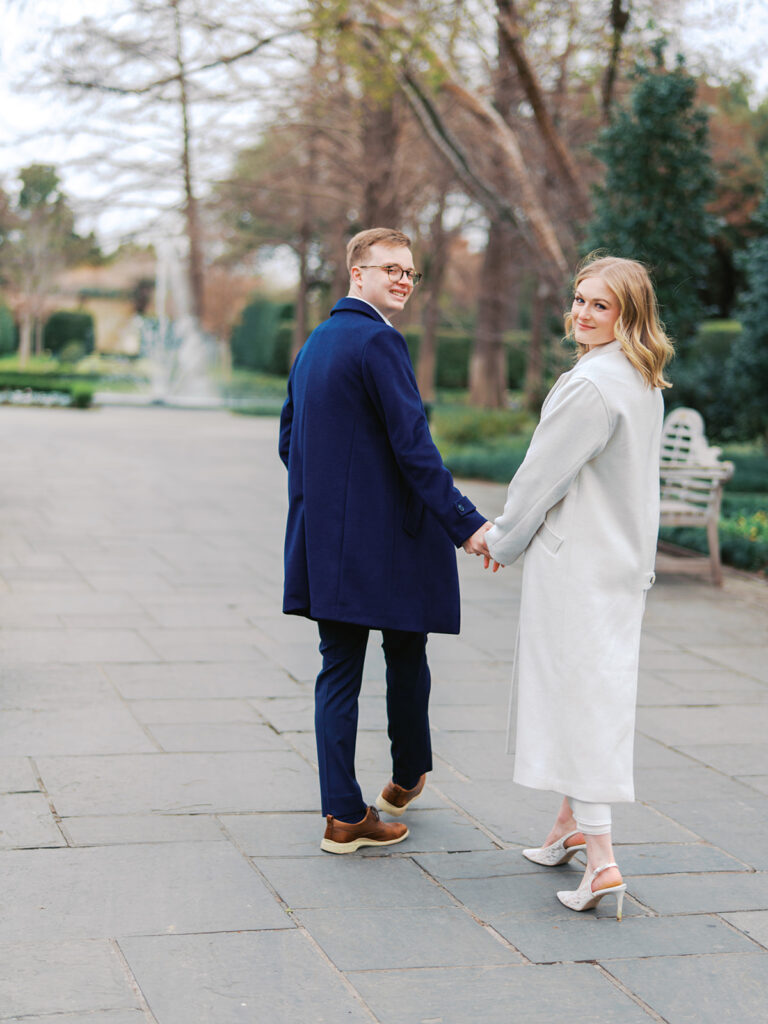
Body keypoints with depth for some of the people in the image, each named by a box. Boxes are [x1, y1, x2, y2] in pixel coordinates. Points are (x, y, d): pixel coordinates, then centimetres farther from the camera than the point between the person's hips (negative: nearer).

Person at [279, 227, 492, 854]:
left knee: (339, 669, 7)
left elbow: (289, 440, 20)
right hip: (387, 539, -8)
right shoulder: (378, 341, -14)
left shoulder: (314, 344, 14)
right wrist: (466, 526, -21)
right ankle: (410, 777, 31)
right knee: (406, 655, 13)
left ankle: (343, 814, 7)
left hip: (324, 538, 8)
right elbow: (413, 446, -20)